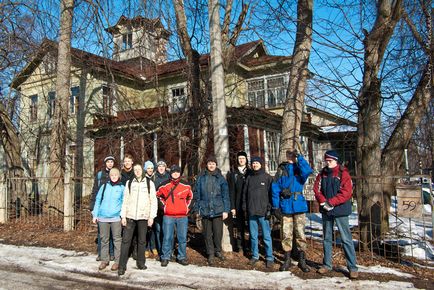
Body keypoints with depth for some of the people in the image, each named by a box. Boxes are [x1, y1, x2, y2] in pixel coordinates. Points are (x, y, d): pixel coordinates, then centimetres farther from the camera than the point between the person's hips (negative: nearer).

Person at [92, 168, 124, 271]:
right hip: (103, 217, 2)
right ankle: (104, 260, 19)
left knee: (117, 239, 1)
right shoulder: (104, 186, 8)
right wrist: (95, 215, 5)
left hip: (116, 217, -2)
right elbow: (98, 200, 10)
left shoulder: (122, 188, 3)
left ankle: (118, 261, 8)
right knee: (104, 239, 8)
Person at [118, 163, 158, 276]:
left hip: (143, 216, -1)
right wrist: (123, 216, 0)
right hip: (130, 216, 1)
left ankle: (140, 262, 22)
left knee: (142, 240, 8)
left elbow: (153, 201, 1)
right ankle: (122, 265, 2)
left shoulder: (149, 183, 3)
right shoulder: (129, 183, 8)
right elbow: (125, 200, 7)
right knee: (126, 240, -3)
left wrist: (151, 216, -5)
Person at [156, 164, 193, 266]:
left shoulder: (186, 186, 2)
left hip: (182, 216, 1)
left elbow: (190, 197, 19)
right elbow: (158, 194, 16)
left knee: (182, 238, 6)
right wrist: (165, 204, 10)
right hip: (168, 216, -1)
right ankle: (165, 257, 13)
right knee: (167, 237, 1)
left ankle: (182, 257, 19)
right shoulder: (165, 185, -1)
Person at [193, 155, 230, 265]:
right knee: (207, 233, 8)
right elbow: (197, 194, 7)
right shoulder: (201, 178, 4)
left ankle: (218, 251, 26)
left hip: (218, 210, -1)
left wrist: (226, 210, -3)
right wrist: (197, 209, 4)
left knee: (218, 232, 3)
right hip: (205, 210, 1)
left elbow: (225, 195, 2)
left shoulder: (220, 178, 3)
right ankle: (210, 254, 21)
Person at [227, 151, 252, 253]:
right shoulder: (233, 173, 7)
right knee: (239, 226, -1)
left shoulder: (250, 173, 11)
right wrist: (232, 207, -5)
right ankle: (240, 246, 8)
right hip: (238, 205, -1)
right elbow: (231, 191, 2)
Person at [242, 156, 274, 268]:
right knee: (253, 235, 11)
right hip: (251, 212, 4)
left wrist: (269, 208, -9)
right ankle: (255, 256, 23)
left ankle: (269, 258, 8)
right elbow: (244, 192, 16)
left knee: (266, 236, -2)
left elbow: (271, 193, -3)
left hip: (263, 211, -4)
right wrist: (244, 206, 7)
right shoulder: (249, 178, 13)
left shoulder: (267, 177, 1)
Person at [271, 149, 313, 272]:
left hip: (299, 206, 0)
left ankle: (302, 260, 17)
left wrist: (299, 157, -20)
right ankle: (287, 260, 19)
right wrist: (275, 207, -5)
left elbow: (308, 171, -22)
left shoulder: (299, 169, 3)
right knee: (286, 235, 5)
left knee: (300, 234, 4)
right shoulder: (281, 170, 4)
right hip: (285, 207, 1)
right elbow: (275, 189, 1)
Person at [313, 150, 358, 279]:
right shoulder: (322, 174, 8)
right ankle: (327, 264, 24)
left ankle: (352, 267, 6)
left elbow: (346, 193, -15)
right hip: (326, 211, 5)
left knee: (346, 239, -2)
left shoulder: (343, 174, -7)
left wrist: (330, 202, -18)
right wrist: (324, 202, -14)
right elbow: (317, 189, 3)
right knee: (326, 238, 13)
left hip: (340, 211, -5)